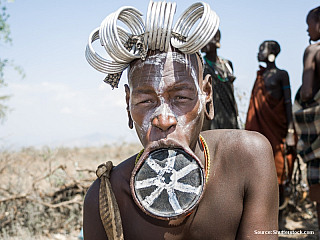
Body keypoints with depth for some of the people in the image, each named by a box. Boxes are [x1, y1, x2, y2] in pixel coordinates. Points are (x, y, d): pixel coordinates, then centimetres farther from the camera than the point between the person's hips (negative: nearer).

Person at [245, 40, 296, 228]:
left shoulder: (281, 75, 0)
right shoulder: (260, 76, 16)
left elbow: (288, 103, -5)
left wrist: (290, 131, -12)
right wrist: (250, 130, 13)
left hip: (276, 128, -5)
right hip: (260, 128, 5)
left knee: (278, 171, -2)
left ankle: (278, 216, 5)